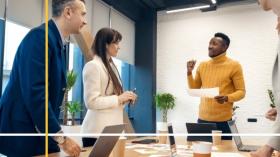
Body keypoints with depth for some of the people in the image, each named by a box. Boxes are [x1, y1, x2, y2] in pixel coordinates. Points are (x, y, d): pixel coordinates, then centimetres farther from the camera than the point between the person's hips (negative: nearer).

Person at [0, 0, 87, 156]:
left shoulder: (60, 44, 10)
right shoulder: (40, 36, -16)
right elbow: (34, 93, -24)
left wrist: (57, 135, 9)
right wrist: (61, 138, -20)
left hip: (44, 134, 8)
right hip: (22, 134, -8)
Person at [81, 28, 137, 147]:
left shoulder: (111, 66, 15)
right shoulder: (93, 66, -11)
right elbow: (91, 102, -19)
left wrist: (125, 98, 3)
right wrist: (119, 98, -17)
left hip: (112, 129, 8)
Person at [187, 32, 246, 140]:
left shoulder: (234, 66, -4)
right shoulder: (202, 65, 10)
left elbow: (241, 91, -5)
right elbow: (194, 89, 14)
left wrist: (227, 98, -23)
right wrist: (189, 72, 0)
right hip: (202, 119, 4)